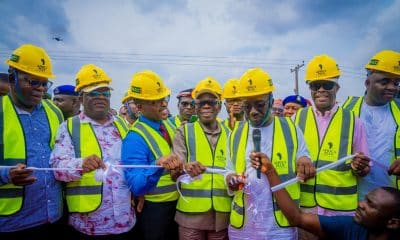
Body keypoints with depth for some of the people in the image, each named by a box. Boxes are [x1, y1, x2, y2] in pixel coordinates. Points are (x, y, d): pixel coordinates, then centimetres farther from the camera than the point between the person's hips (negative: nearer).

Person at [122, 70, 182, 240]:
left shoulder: (169, 125, 0)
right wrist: (158, 165, -45)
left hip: (178, 205, 7)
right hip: (154, 211, -7)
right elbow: (136, 186, -30)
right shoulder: (135, 138, -23)